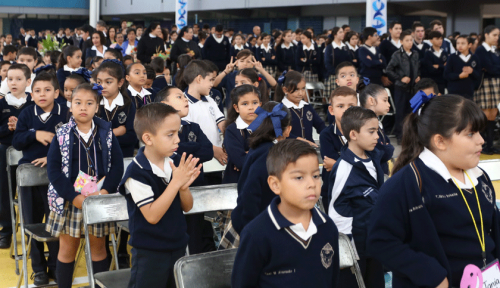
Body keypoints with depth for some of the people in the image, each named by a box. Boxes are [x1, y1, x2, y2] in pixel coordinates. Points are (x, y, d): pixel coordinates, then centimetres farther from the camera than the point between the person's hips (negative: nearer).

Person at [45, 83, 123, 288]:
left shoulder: (106, 134, 0)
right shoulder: (62, 135, -4)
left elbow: (117, 165, -1)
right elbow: (53, 169, -8)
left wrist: (105, 191, -15)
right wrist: (74, 197, -16)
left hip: (99, 199, 1)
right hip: (69, 199, -1)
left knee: (98, 246, 11)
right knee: (68, 248, 8)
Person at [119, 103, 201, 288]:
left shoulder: (176, 162, -4)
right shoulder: (137, 173, -21)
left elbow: (187, 207, 2)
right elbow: (152, 216, -23)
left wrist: (184, 186, -19)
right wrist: (176, 182, -26)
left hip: (178, 246, 6)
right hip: (149, 253, -6)